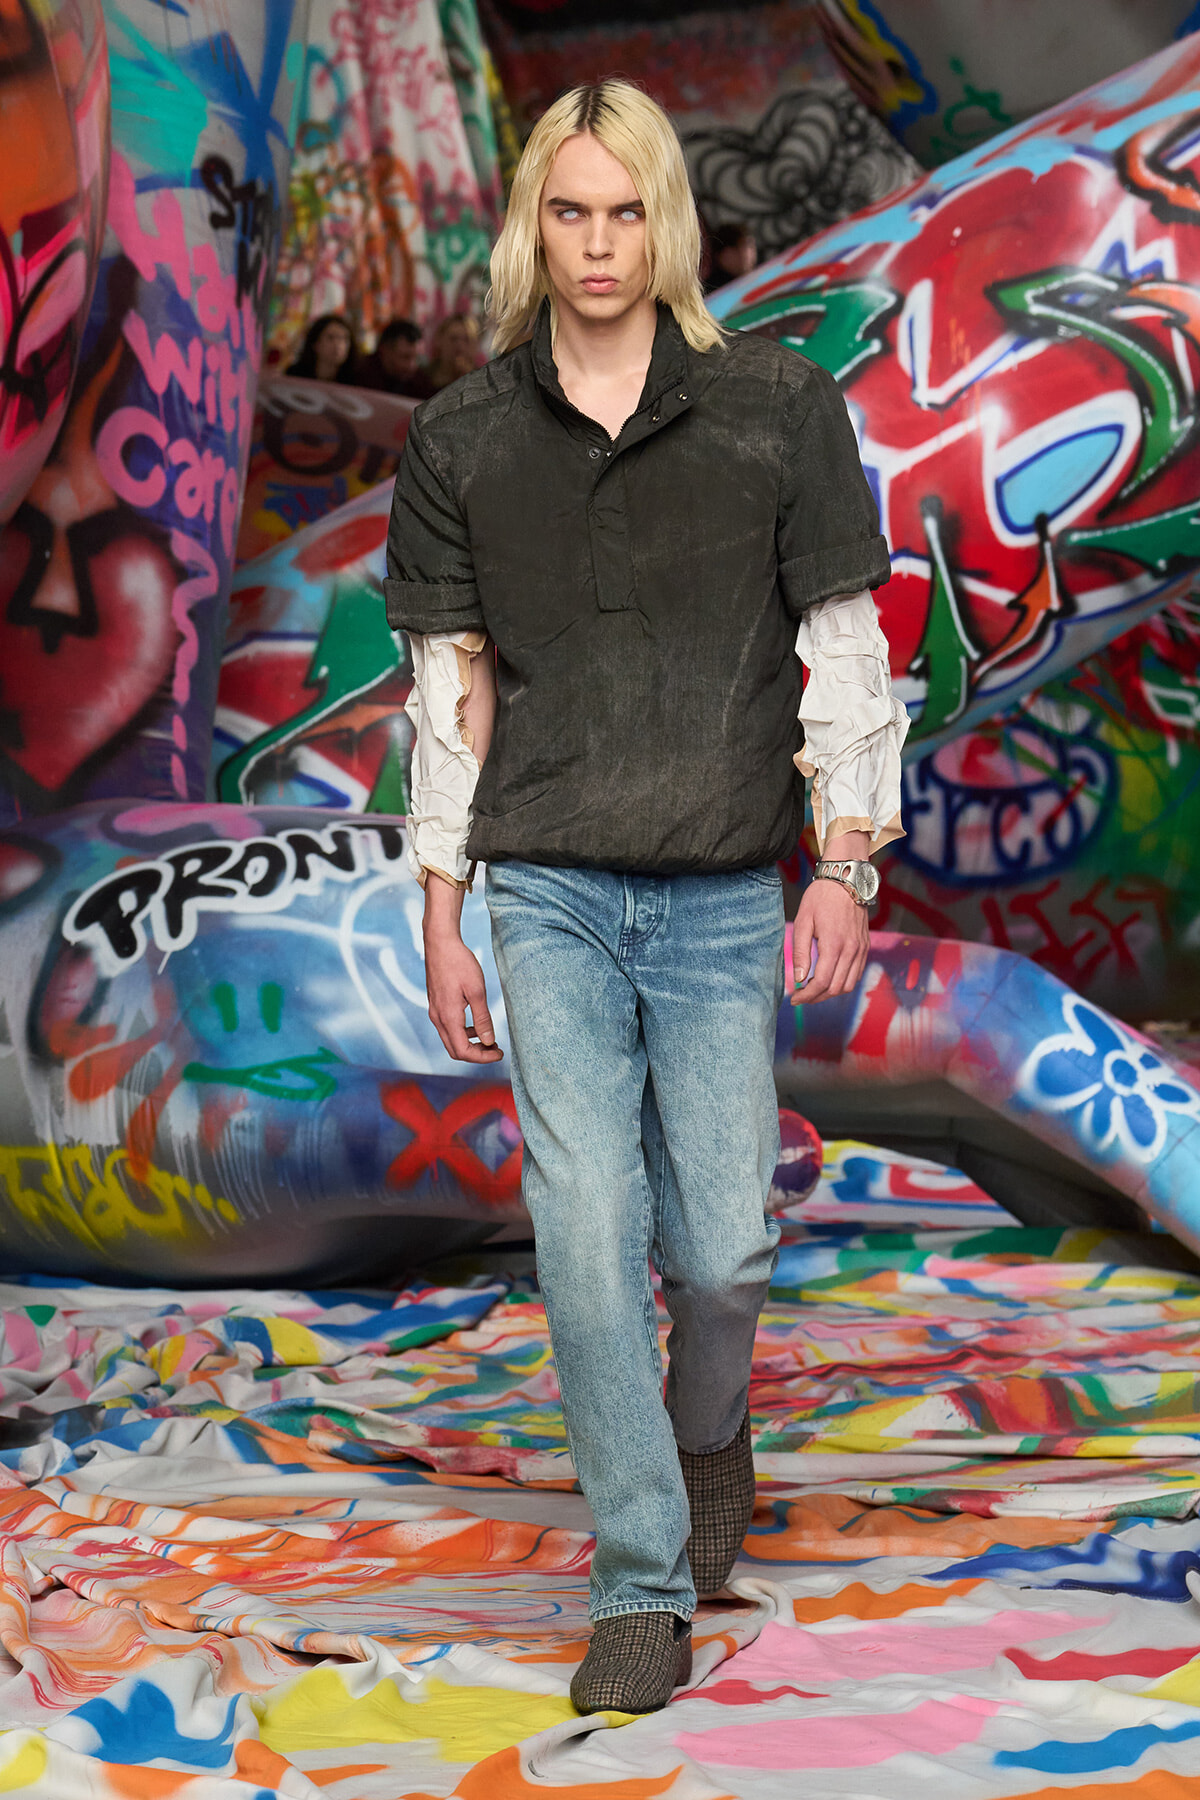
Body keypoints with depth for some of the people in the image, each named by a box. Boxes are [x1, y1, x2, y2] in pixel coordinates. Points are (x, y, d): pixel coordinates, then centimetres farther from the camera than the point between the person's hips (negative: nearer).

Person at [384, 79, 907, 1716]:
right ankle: (642, 1588, 2)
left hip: (726, 898, 0)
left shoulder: (778, 409, 0)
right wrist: (441, 919, 6)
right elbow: (452, 688, 8)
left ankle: (710, 1430, 38)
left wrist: (847, 872, -6)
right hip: (550, 895, 1)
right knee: (588, 1226, -8)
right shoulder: (463, 440, 4)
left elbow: (846, 652, 1)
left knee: (723, 1245, 3)